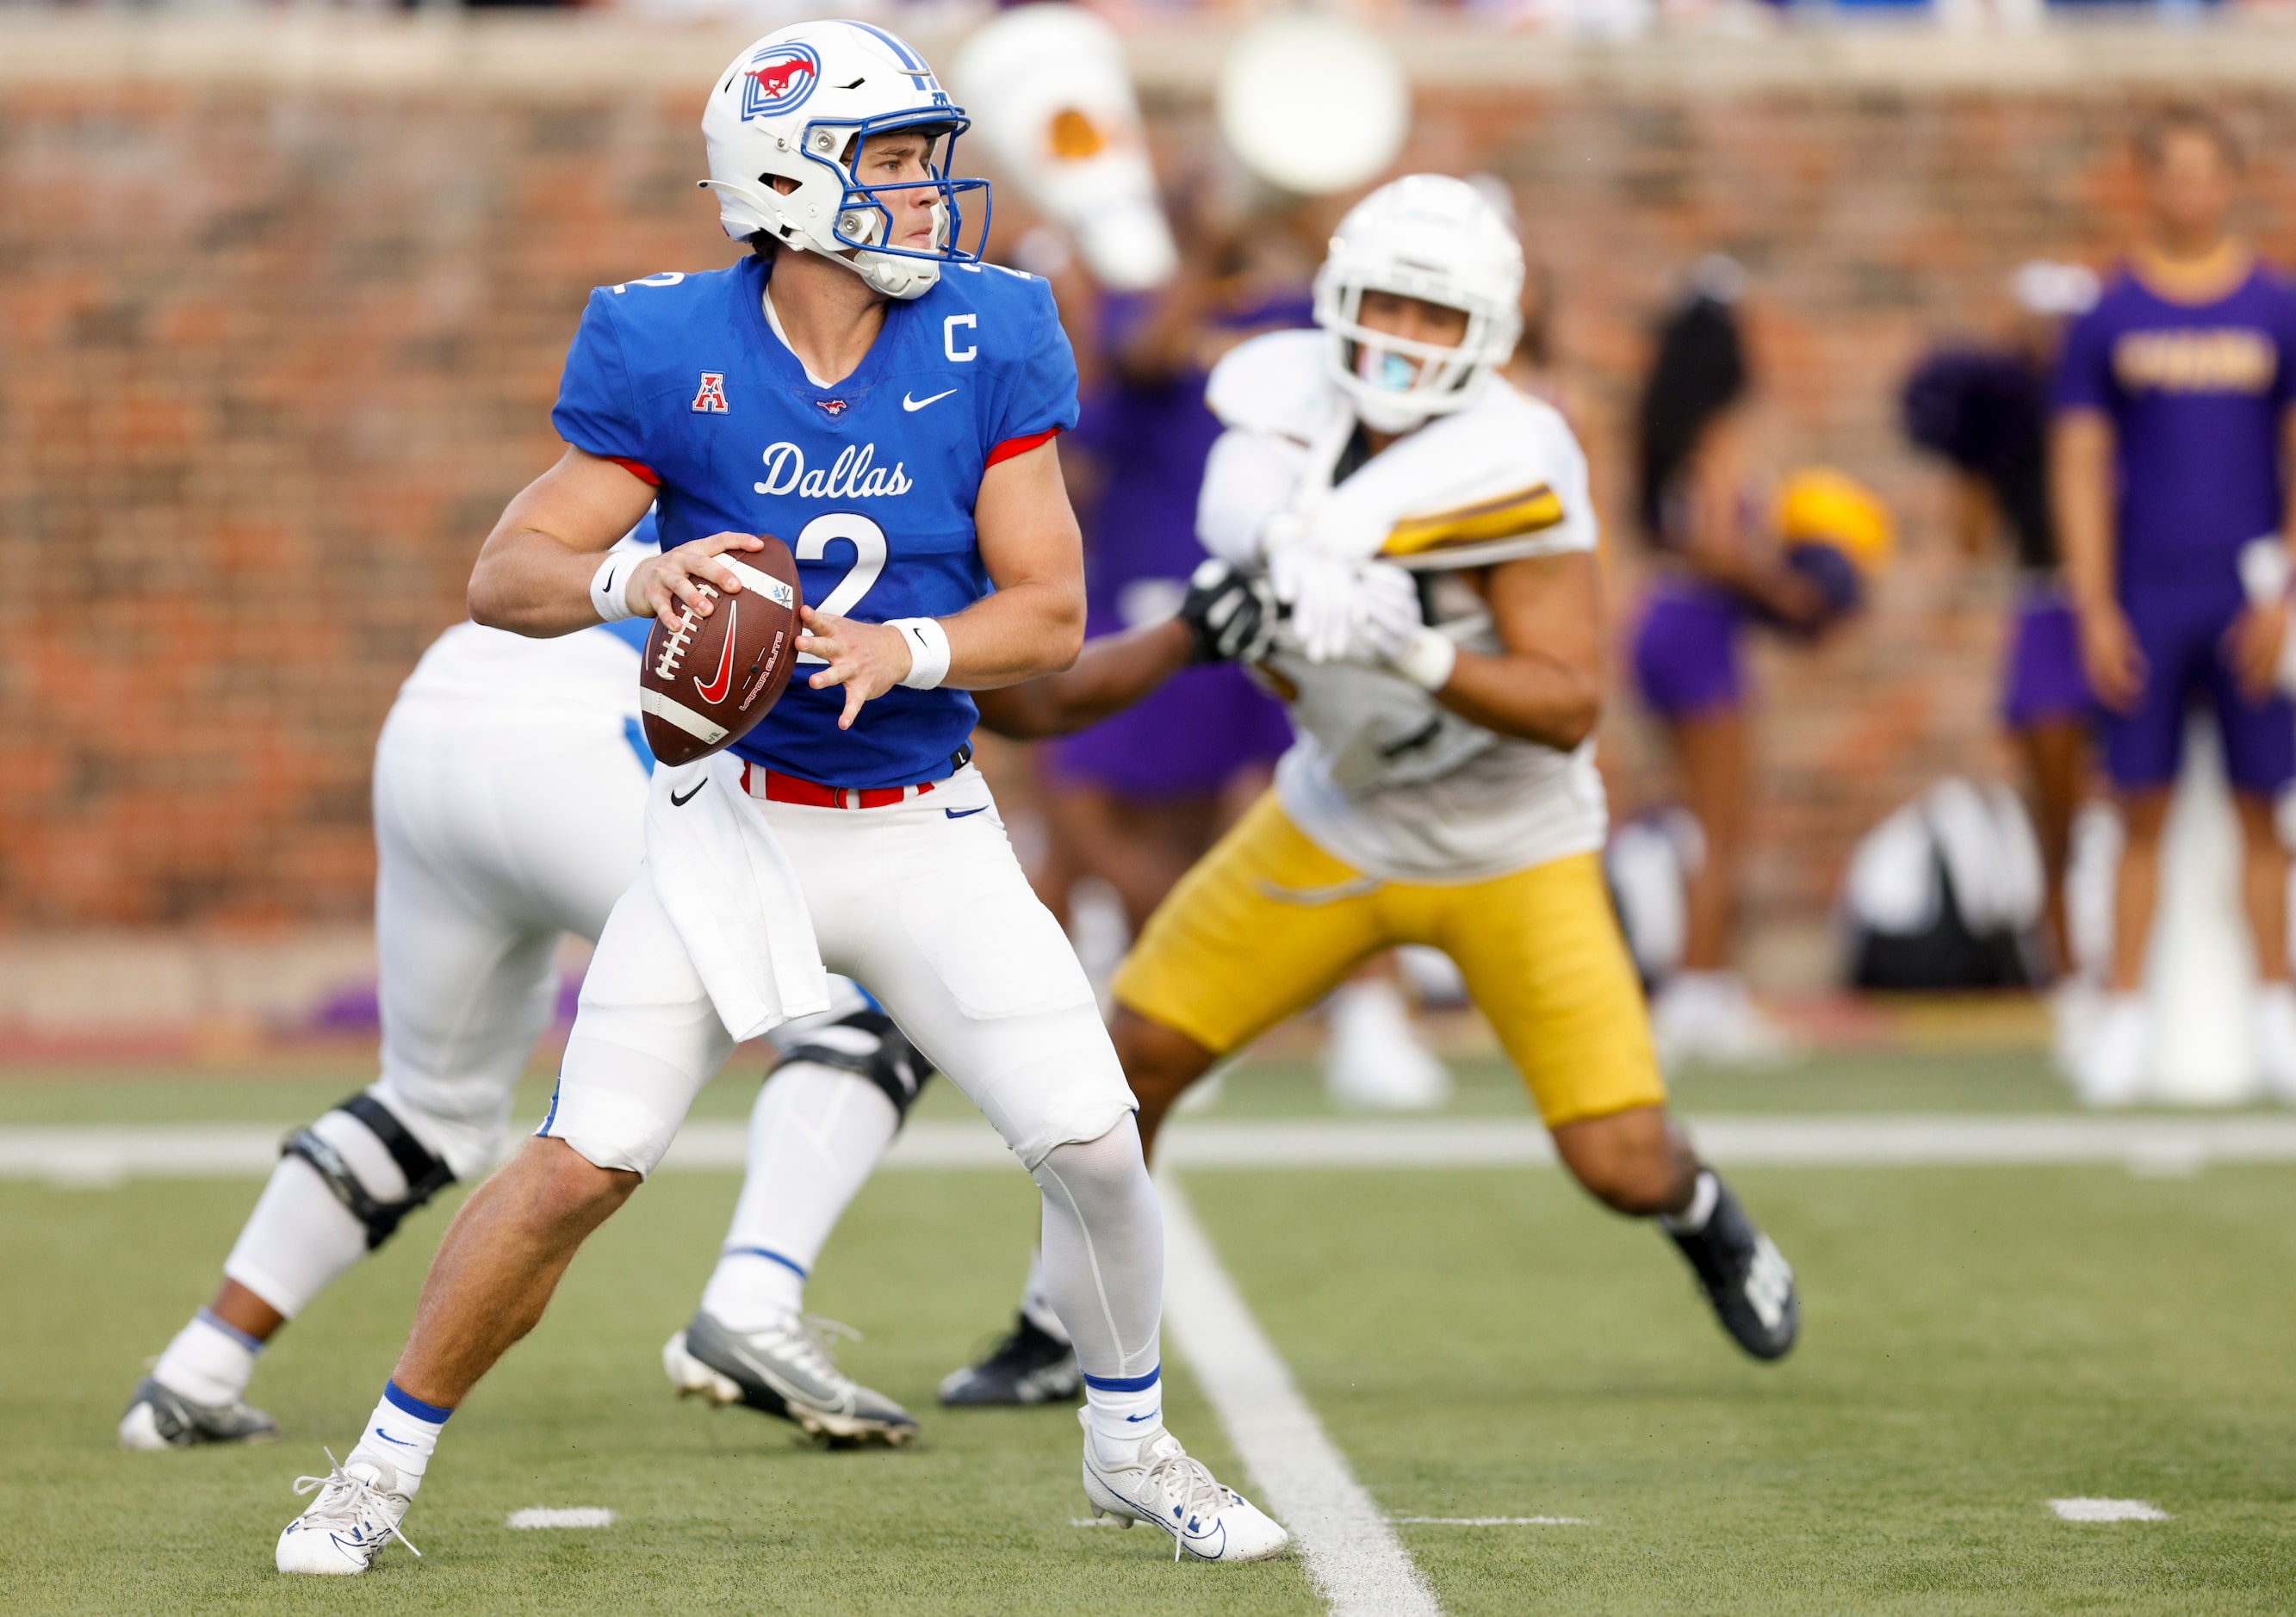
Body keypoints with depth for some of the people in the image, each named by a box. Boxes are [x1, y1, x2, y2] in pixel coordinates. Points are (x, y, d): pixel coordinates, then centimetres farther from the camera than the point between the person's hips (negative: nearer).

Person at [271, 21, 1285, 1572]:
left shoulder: (991, 342, -7)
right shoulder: (668, 351, -11)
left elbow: (1052, 613, -6)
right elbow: (503, 575, -9)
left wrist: (903, 649, -25)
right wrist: (629, 581, -30)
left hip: (925, 831, 2)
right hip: (734, 822, -2)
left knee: (1097, 1147, -4)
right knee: (582, 1167, -8)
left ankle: (1131, 1446, 22)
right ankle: (386, 1465, 9)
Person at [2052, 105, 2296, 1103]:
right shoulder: (2107, 319, 5)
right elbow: (2078, 469, 5)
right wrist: (2095, 610, -3)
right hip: (2145, 600, 0)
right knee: (2142, 815, 1)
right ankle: (2123, 1021, 3)